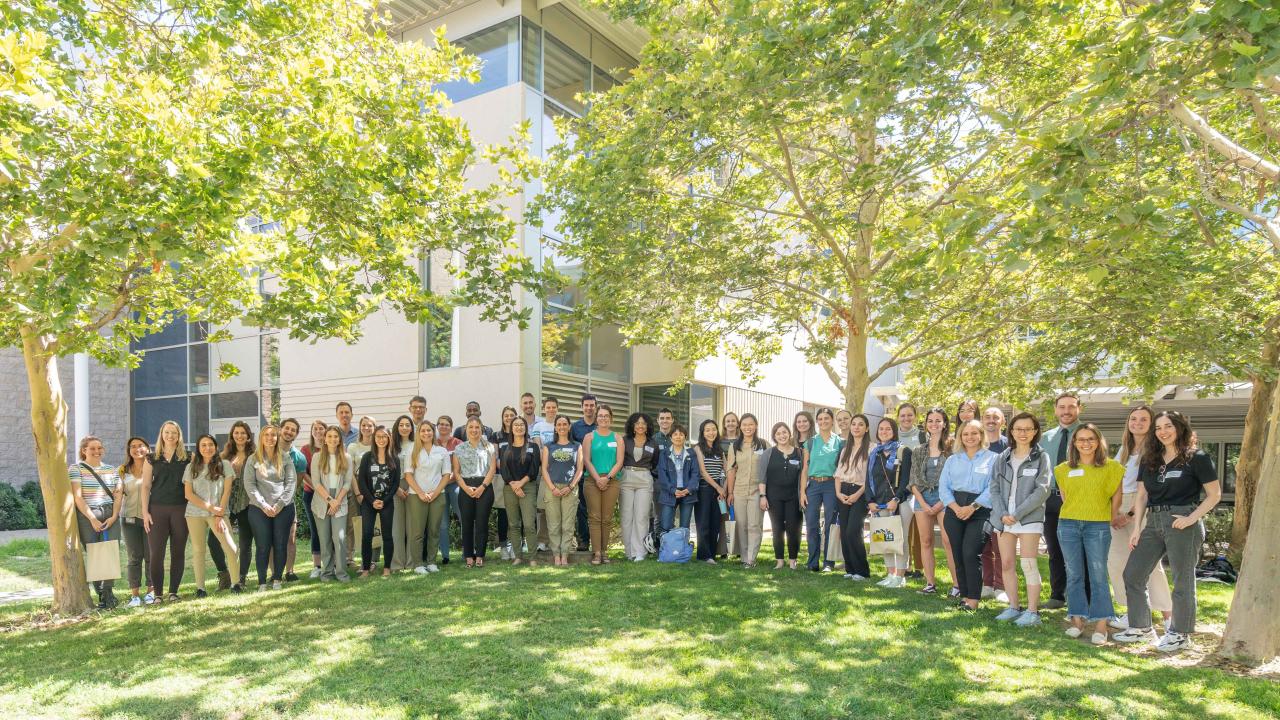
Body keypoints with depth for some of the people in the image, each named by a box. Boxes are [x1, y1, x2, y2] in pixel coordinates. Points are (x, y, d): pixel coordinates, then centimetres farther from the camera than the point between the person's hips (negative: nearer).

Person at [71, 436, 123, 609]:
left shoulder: (111, 470, 14)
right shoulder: (75, 469, 2)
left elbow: (118, 494, 8)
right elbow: (77, 497, -6)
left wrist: (114, 516, -6)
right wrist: (92, 519, -12)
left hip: (110, 516, 3)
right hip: (87, 517, -3)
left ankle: (107, 593, -5)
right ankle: (102, 595, 3)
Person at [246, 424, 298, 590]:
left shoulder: (285, 458, 5)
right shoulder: (253, 459, 4)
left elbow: (291, 482, 1)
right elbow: (249, 485, -2)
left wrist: (279, 505, -8)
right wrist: (264, 505, -11)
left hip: (284, 508, 1)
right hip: (259, 509, -1)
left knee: (281, 545, 3)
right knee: (263, 546, 1)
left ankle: (277, 579, 15)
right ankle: (262, 582, 9)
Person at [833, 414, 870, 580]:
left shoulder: (871, 448, -3)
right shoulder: (845, 449, 17)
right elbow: (838, 473, 14)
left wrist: (858, 495, -15)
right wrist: (838, 492, -1)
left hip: (860, 493, -6)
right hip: (843, 493, 6)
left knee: (852, 532, -14)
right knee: (844, 533, 3)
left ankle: (862, 571, -1)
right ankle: (850, 569, 13)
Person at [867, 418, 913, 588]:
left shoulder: (903, 452, -1)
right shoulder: (874, 454, 14)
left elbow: (906, 479, -9)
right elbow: (869, 480, 11)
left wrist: (896, 500, -18)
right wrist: (870, 501, -1)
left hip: (900, 502, -5)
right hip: (880, 504, 5)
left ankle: (900, 576, 4)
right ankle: (890, 574, 16)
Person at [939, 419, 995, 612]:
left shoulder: (992, 458, 4)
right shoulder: (952, 460, 17)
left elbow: (992, 488, -6)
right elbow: (943, 486, 8)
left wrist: (972, 507, -13)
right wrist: (956, 507, -8)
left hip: (980, 511, -4)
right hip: (955, 510, 4)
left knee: (971, 554, -13)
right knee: (958, 554, 3)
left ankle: (973, 599, -4)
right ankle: (965, 595, 13)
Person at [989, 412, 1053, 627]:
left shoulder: (1041, 458, -1)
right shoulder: (1003, 458, 10)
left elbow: (1042, 491, -9)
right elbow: (994, 488, 7)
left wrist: (1017, 514, -13)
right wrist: (1002, 514, -8)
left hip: (1029, 518, -4)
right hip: (1004, 518, 4)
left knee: (1028, 565, -5)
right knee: (1006, 564, 7)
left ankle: (1032, 611, 4)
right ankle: (1013, 607, 18)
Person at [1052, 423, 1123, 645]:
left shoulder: (1111, 467, 1)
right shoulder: (1063, 469, 7)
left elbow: (1116, 496, 8)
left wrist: (1109, 517, 8)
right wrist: (1074, 512, 12)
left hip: (1098, 527, -2)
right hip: (1068, 525, 2)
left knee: (1098, 576, -2)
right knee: (1074, 575, 7)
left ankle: (1101, 625, 3)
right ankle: (1077, 620, 14)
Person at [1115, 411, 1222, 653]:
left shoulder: (1196, 458, -3)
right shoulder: (1150, 460, 12)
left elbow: (1214, 495, -4)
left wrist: (1192, 518, -16)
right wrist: (1137, 529, 5)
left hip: (1182, 522, -6)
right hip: (1153, 522, 6)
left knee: (1182, 579, 2)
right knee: (1132, 574, 5)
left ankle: (1180, 634, 16)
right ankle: (1141, 628, 18)